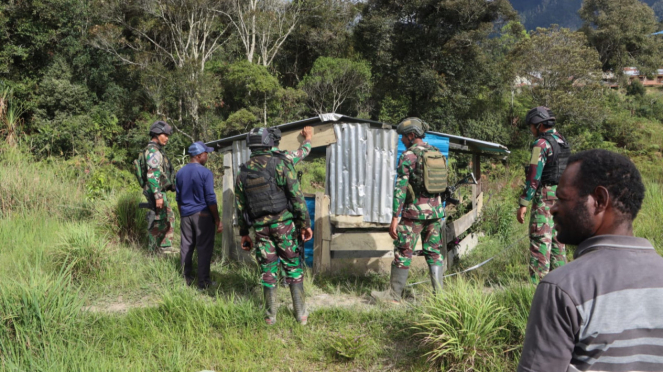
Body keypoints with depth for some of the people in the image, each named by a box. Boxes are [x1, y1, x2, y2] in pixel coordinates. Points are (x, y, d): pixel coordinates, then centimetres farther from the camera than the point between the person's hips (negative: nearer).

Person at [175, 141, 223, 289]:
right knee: (204, 248, -1)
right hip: (202, 215, -6)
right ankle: (203, 282, 0)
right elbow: (210, 199, -13)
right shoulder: (205, 173, -13)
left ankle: (186, 278, 18)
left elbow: (178, 198, 14)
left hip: (186, 215, 6)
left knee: (186, 246, 12)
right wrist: (218, 220, -7)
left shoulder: (180, 173, 7)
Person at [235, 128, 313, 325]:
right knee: (293, 267, 6)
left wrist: (244, 233, 18)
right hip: (283, 223, -3)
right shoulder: (280, 163, -7)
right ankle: (301, 314, 7)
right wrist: (305, 223, -3)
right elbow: (297, 196, -9)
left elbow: (240, 206, 10)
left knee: (267, 270, 10)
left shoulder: (243, 172, 5)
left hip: (260, 227, 3)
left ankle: (270, 316, 14)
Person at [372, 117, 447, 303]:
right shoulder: (436, 153, 10)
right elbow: (444, 183, 15)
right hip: (435, 210, 7)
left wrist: (395, 218, -16)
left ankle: (394, 294, 9)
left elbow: (400, 188, -16)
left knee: (403, 252, 2)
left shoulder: (408, 156, -12)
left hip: (414, 212, -6)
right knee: (434, 252, 12)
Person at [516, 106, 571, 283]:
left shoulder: (541, 144, -14)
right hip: (561, 195, 9)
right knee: (557, 238, 14)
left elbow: (534, 177, -18)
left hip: (545, 196, -9)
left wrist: (523, 204, -16)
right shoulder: (562, 141, 14)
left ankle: (538, 282, -8)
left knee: (540, 239, -7)